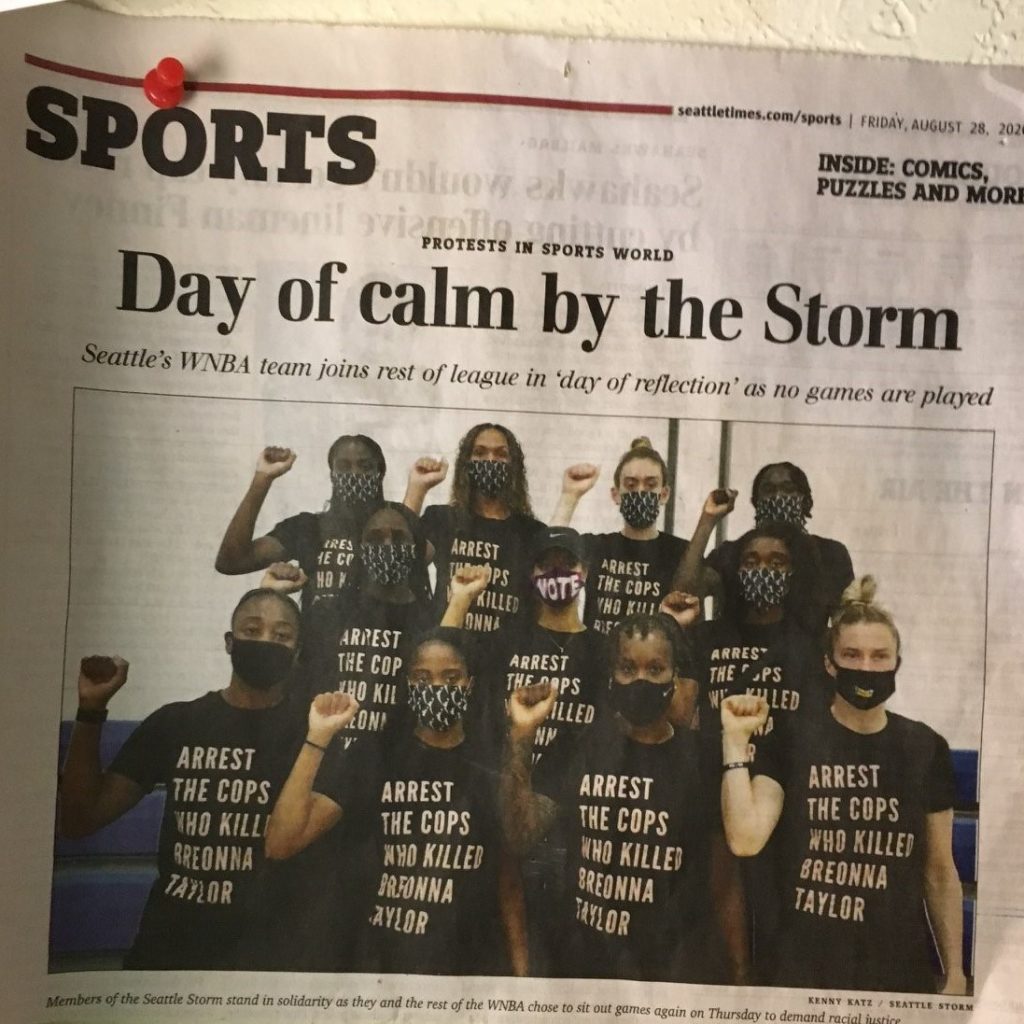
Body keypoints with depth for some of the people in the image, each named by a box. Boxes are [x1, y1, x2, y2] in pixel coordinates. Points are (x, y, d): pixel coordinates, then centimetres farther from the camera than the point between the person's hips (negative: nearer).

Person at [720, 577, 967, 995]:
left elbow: (939, 872, 6)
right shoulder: (792, 741, -7)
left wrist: (955, 973, 7)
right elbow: (745, 840, -18)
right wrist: (736, 740, -18)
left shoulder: (926, 749, -1)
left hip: (901, 969, 2)